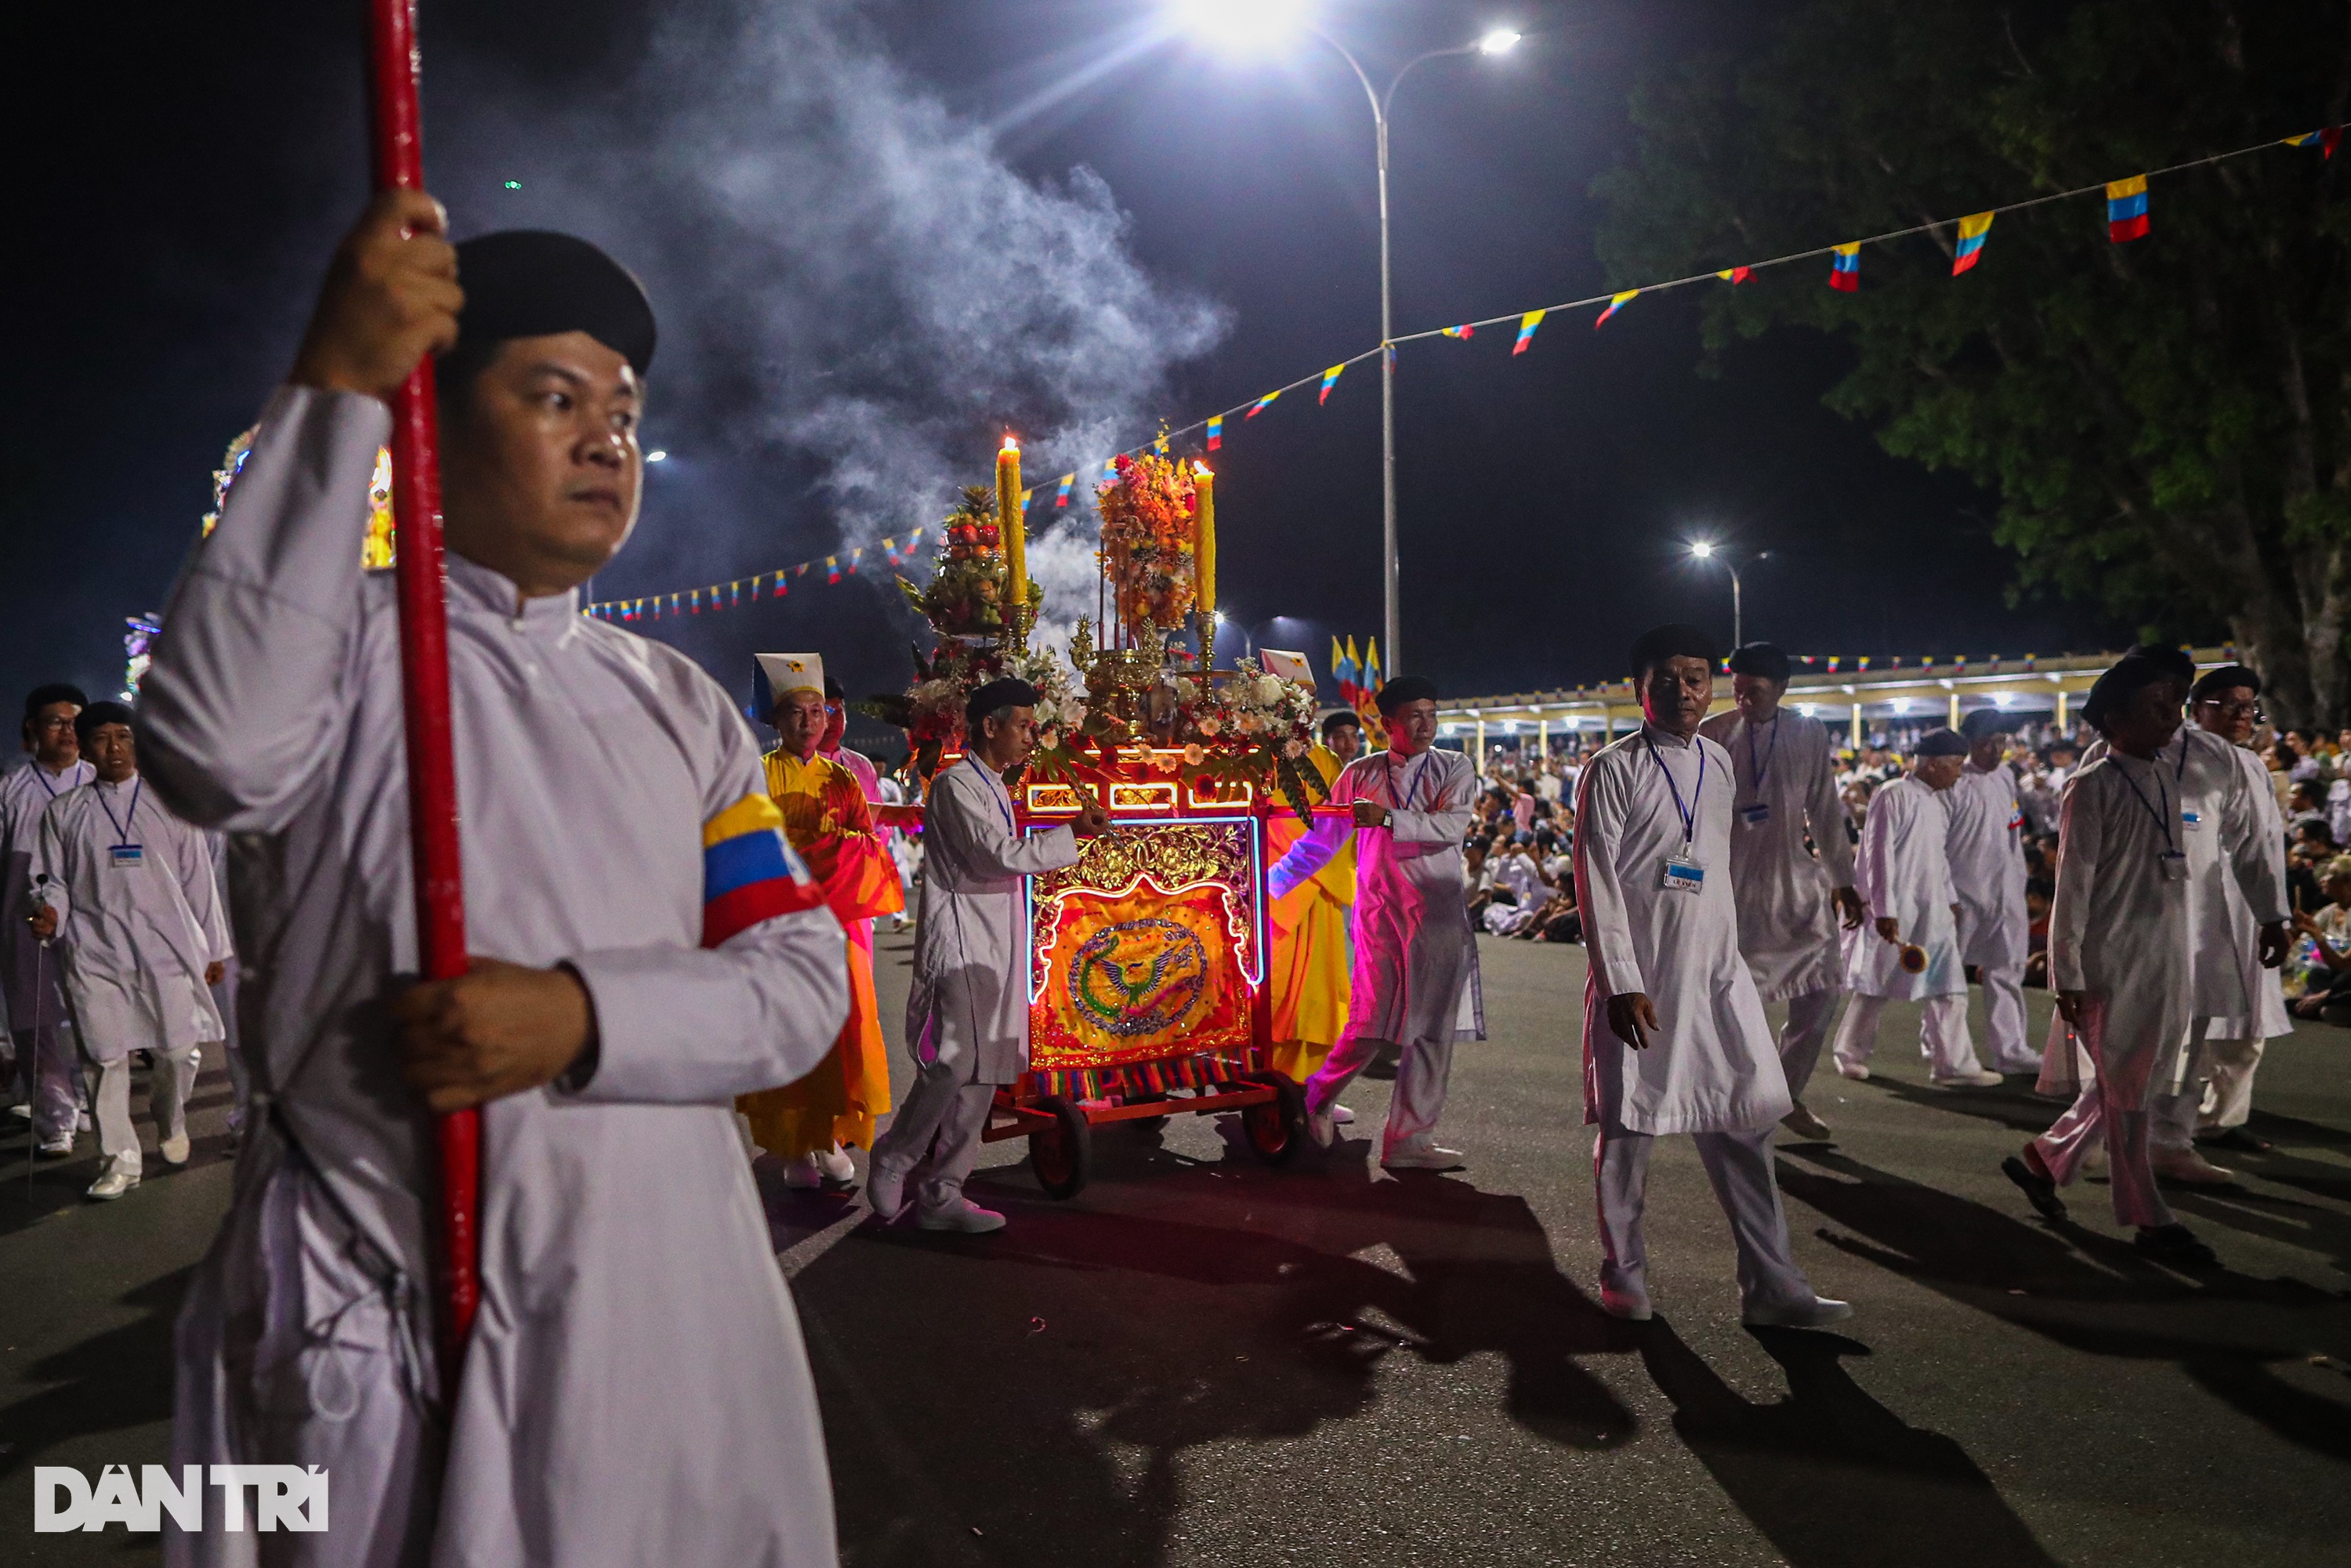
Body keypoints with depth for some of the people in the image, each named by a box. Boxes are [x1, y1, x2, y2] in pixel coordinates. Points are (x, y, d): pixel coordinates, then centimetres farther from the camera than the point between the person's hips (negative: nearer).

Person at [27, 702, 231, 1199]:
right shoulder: (64, 811, 8)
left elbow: (197, 878, 8)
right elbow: (54, 878, 13)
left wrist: (214, 949, 8)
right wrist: (50, 910, -11)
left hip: (166, 946, -1)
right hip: (95, 951, 1)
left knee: (178, 1051, -3)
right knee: (108, 1056, 2)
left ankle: (170, 1118, 29)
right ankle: (121, 1159, 15)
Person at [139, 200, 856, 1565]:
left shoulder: (679, 702, 10)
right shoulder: (332, 636, 0)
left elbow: (806, 977, 1)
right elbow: (217, 750, -25)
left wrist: (583, 1018, -16)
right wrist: (332, 392, -23)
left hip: (672, 1297, 4)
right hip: (382, 1319, -3)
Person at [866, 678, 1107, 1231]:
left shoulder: (995, 790, 21)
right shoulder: (955, 785, -9)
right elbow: (1001, 856, -18)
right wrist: (1073, 833, -13)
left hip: (995, 946, 9)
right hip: (959, 942, -9)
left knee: (982, 1072, 6)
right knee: (957, 1061, -14)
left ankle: (941, 1195, 11)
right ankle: (893, 1158, 8)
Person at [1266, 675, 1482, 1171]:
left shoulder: (1455, 770, 6)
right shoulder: (1360, 774, 8)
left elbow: (1454, 826, -13)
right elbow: (1320, 840, 11)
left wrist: (1388, 818, -24)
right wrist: (1270, 881, 7)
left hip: (1441, 915, 1)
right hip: (1381, 914, -1)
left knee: (1433, 1027, 2)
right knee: (1375, 1024, -6)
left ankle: (1410, 1139, 12)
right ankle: (1319, 1096, 20)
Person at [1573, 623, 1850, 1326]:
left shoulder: (1719, 762, 11)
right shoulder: (1614, 770, -7)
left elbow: (1718, 866, 17)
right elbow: (1597, 882, -11)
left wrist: (1727, 949, 13)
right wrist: (1622, 984, -16)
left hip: (1716, 970, 5)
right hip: (1638, 975, -5)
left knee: (1742, 1124, 4)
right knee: (1628, 1124, 4)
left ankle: (1770, 1286, 11)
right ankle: (1624, 1272, 21)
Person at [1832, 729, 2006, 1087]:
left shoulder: (1939, 803, 13)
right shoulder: (1894, 796, -13)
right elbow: (1879, 855, -16)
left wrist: (1951, 899, 20)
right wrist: (1883, 911, -19)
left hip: (1933, 911, 8)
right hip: (1895, 912, -8)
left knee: (1947, 989, 2)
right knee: (1876, 987, 4)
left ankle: (1953, 1064, 4)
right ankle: (1851, 1053, 20)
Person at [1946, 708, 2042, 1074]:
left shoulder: (2006, 776, 9)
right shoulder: (1954, 783, -13)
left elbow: (2013, 836, 18)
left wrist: (2019, 883, 16)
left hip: (2005, 892, 6)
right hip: (1965, 892, -6)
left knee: (2007, 970, 7)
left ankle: (2011, 1048, 11)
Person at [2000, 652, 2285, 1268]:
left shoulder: (2210, 760, 1)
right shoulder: (2093, 788, -12)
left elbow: (2245, 839, 14)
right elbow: (2072, 888, -11)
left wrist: (2271, 913, 16)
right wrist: (2067, 975, -12)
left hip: (2177, 955, 6)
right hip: (2113, 957, -6)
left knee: (2134, 1086, 14)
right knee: (2124, 1091, 5)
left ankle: (2042, 1160, 32)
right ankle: (2150, 1221, 16)